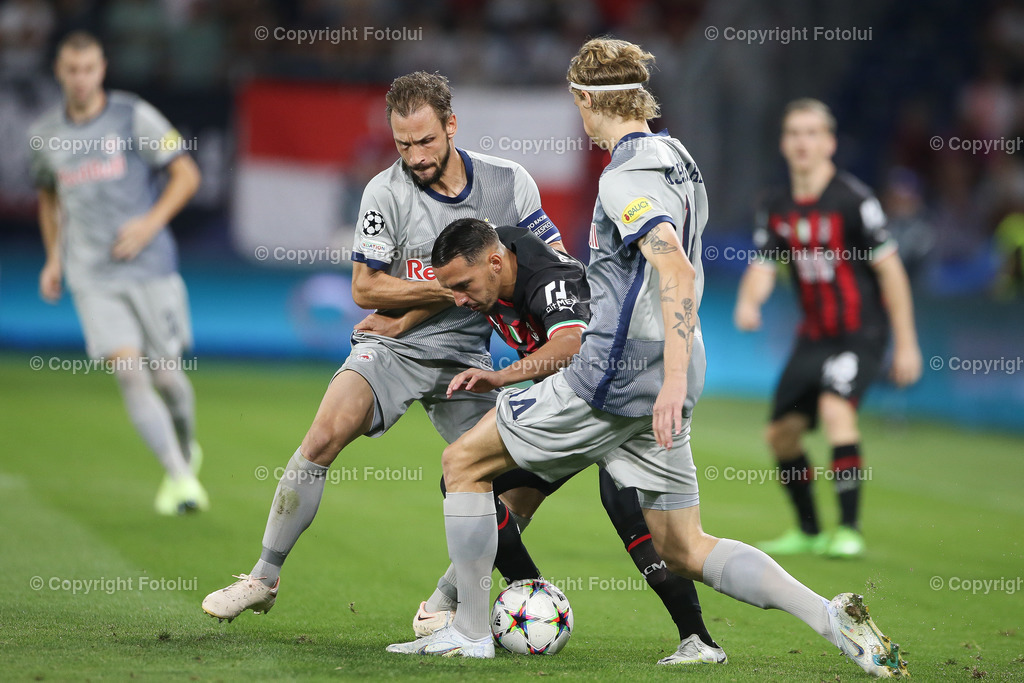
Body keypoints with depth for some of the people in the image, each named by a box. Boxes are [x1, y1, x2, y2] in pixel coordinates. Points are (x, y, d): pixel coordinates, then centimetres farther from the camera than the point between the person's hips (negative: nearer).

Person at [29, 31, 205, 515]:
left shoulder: (134, 117, -4)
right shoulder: (45, 133, 8)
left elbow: (187, 175, -1)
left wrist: (151, 222, -15)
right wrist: (54, 258, 14)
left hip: (150, 269, -2)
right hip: (92, 277, 2)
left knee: (166, 374, 2)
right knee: (127, 371, -15)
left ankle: (186, 448, 33)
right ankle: (180, 477, -12)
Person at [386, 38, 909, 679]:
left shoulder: (626, 177, -13)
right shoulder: (676, 157, 15)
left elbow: (677, 273, -26)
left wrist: (674, 380, -34)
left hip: (617, 374, -9)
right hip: (661, 375, 9)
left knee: (465, 462, 6)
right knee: (685, 549, 10)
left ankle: (470, 631, 8)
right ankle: (833, 619, -5)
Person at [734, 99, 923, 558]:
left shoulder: (853, 200, -14)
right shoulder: (777, 208, 4)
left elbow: (890, 270, -11)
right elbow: (762, 267, 3)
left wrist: (906, 345, -12)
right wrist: (748, 302, -22)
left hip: (861, 332, -7)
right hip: (813, 335, 7)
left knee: (835, 407, -29)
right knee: (781, 432, 7)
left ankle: (849, 530, -23)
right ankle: (809, 532, 26)